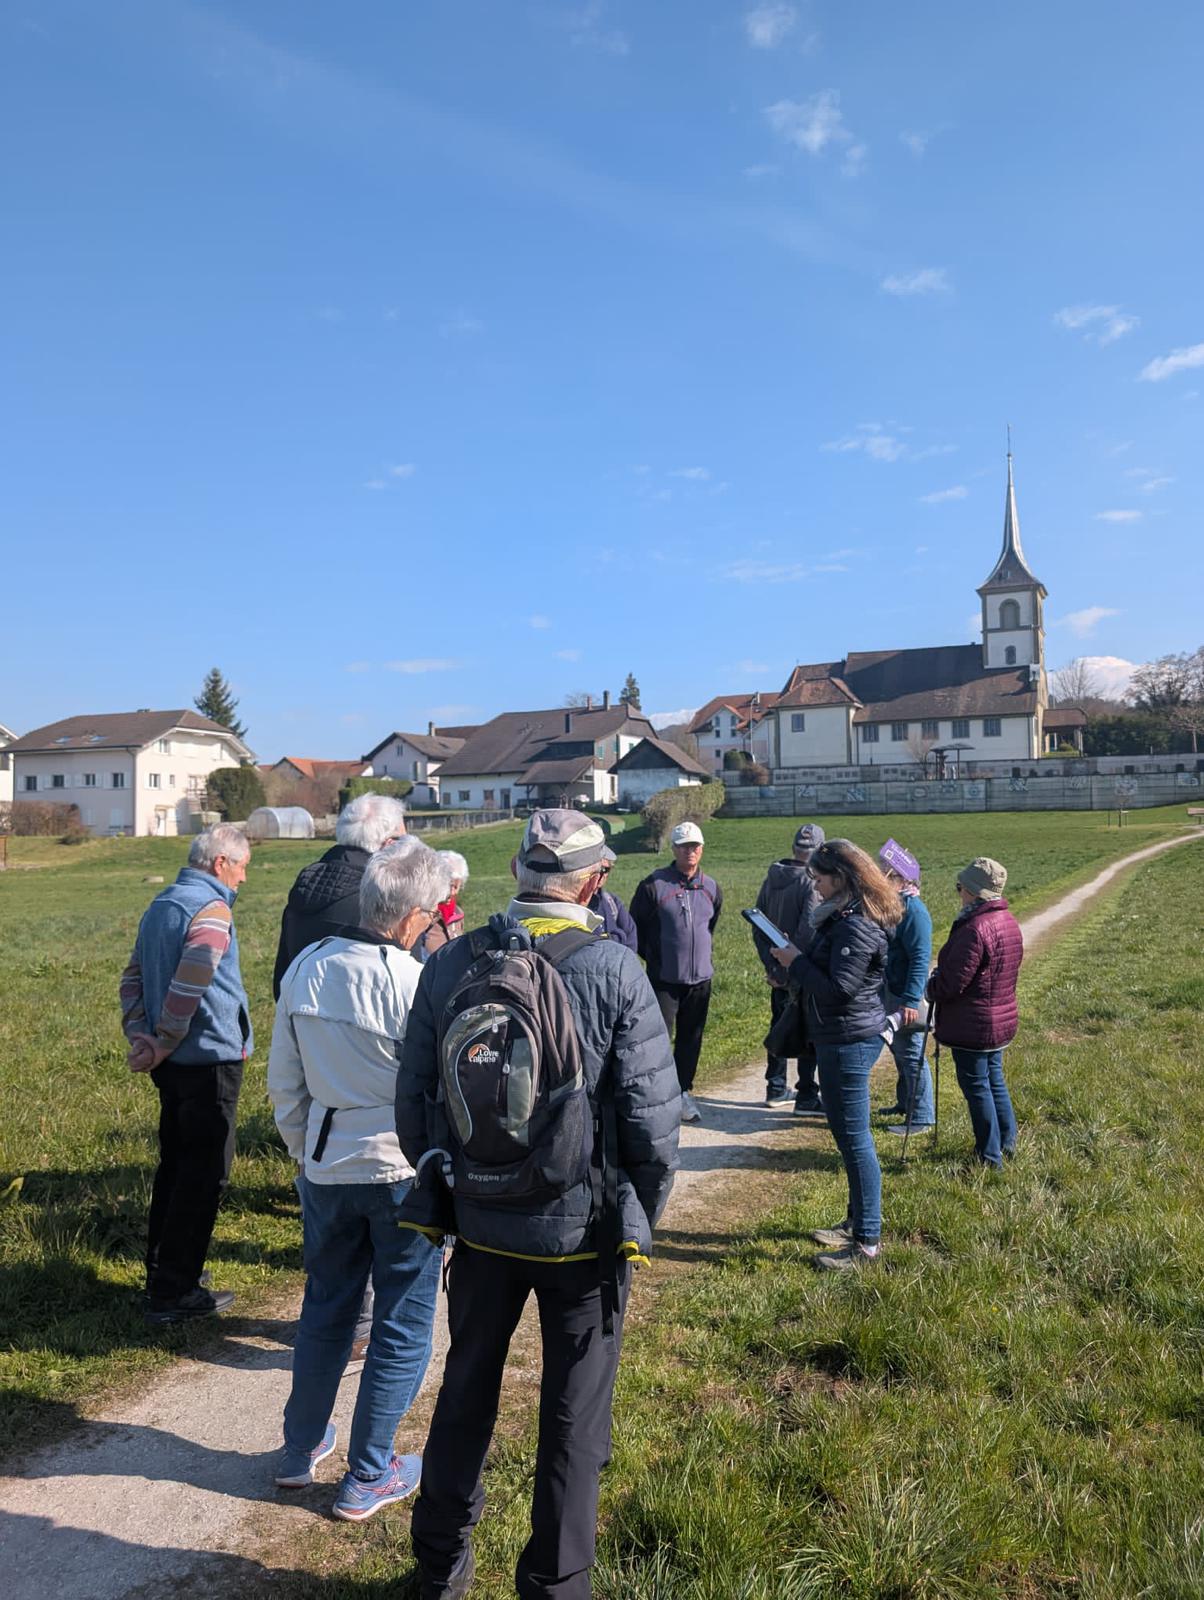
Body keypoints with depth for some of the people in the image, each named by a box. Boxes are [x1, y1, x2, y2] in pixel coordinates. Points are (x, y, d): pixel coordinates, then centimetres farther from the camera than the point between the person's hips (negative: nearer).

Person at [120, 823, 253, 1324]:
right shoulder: (212, 909, -17)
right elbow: (188, 987, -25)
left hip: (173, 1063, 9)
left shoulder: (160, 905, 12)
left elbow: (133, 976, 11)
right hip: (209, 1060, -9)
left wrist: (140, 1035, 0)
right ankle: (174, 1293, 7)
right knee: (204, 1174, 0)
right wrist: (161, 1046, -14)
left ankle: (162, 1273, 31)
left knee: (175, 1165, 19)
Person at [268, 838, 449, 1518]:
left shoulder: (305, 968, -4)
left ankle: (301, 1448, 39)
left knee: (326, 1309, 24)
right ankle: (369, 1477, 25)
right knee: (402, 1328, 13)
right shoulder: (418, 983, -23)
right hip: (404, 1172, -5)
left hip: (326, 1168, 6)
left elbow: (284, 1079, 6)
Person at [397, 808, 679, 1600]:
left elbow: (413, 1100, -1)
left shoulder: (450, 963, -7)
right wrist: (644, 1214, 2)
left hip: (480, 1223, 4)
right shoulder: (615, 968, -17)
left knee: (467, 1390, 24)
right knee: (574, 1414, 16)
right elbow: (653, 1115, -15)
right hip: (585, 1229, -3)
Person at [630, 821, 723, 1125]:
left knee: (691, 1039, 12)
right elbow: (635, 925, 1)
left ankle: (683, 1092, 25)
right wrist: (652, 956, 5)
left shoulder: (712, 889, 5)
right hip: (664, 979, -4)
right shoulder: (654, 884, -9)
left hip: (700, 978, 4)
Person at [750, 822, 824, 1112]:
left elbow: (758, 925, 7)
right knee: (810, 1034, 3)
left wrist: (770, 963, 6)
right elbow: (807, 932, -25)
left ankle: (776, 1089, 28)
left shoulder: (772, 879, 5)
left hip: (778, 971, 7)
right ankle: (807, 1097, 7)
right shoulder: (811, 882, -17)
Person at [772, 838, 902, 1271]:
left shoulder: (856, 927, -22)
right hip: (841, 1038, 11)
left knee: (854, 1140, -1)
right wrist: (794, 959, 2)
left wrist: (795, 961, -15)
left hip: (850, 1040, -11)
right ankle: (856, 1222, 34)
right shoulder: (844, 917, 11)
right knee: (847, 1135, 20)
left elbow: (838, 988, -26)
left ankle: (867, 1241, 10)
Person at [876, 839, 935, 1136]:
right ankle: (905, 1104, 36)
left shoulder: (913, 910, -21)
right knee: (899, 1051, 21)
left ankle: (921, 1117, 12)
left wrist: (910, 1001, -26)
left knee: (911, 1056, 1)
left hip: (905, 999, -9)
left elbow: (920, 959, -24)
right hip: (889, 996, 9)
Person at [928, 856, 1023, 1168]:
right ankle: (1007, 1143, 35)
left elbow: (951, 983, -24)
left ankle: (990, 1157, 14)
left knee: (976, 1086, 4)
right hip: (1003, 1021, 9)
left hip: (972, 1027, -9)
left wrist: (928, 985, -3)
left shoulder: (974, 929, -26)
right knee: (995, 1080, 22)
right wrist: (940, 976, 13)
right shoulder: (1009, 921, 5)